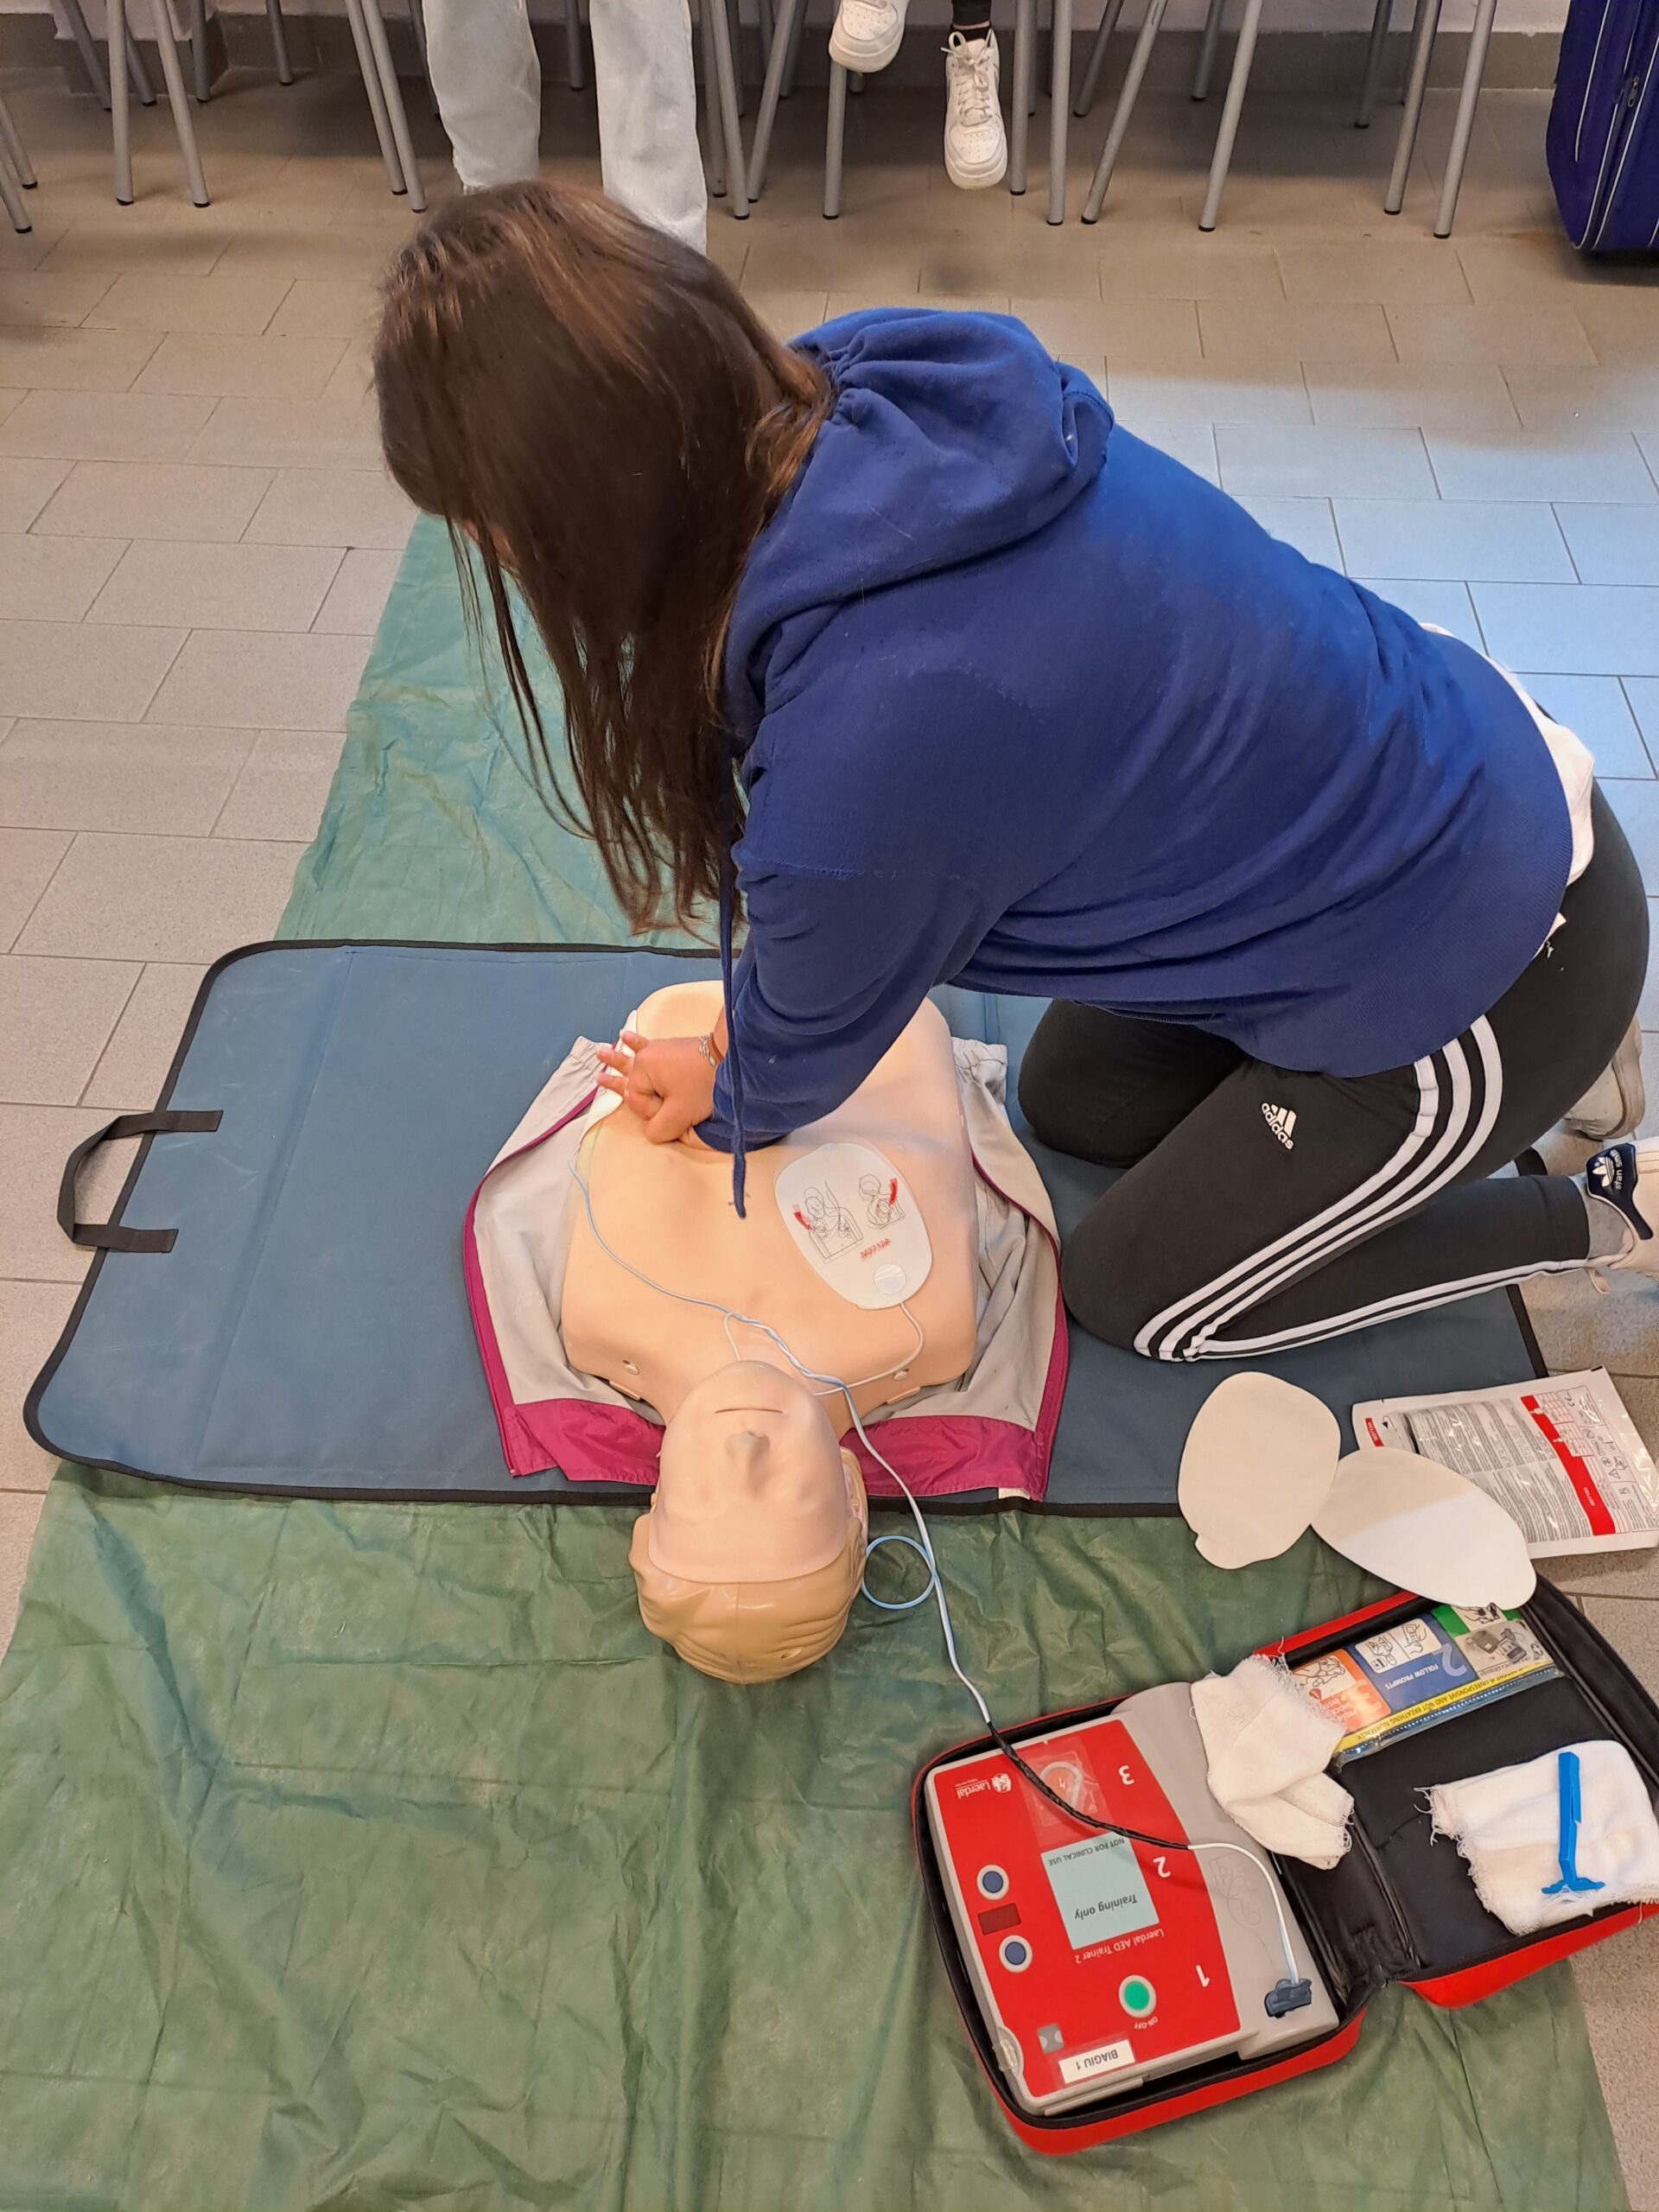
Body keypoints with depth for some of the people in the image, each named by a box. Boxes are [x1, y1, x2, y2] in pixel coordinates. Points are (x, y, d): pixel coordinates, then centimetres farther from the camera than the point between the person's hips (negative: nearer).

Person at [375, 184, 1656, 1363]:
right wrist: (760, 1039, 8)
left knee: (1135, 1292, 12)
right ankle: (1541, 1071, 29)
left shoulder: (869, 750, -37)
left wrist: (729, 1099, 10)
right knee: (1072, 1101, 23)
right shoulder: (846, 398, -15)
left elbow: (809, 1043, -12)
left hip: (1476, 967, -7)